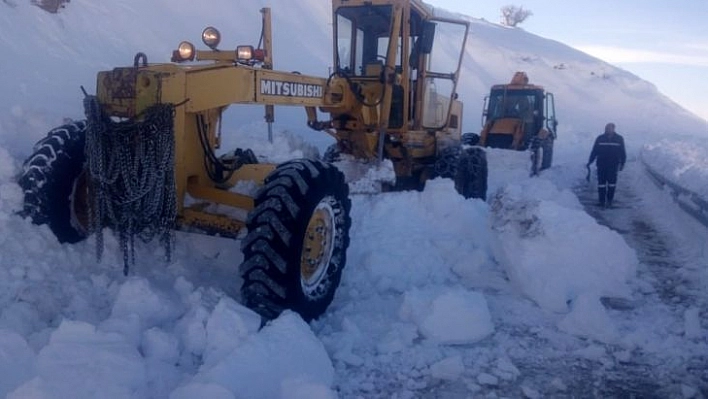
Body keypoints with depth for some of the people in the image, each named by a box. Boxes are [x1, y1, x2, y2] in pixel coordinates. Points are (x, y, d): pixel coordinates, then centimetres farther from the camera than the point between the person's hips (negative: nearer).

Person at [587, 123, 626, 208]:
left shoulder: (619, 139, 4)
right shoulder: (600, 138, 3)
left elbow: (622, 153, 9)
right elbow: (594, 151, 6)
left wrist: (622, 163, 5)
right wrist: (590, 162, 2)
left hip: (613, 165, -1)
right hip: (601, 165, 1)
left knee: (612, 183, -2)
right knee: (601, 182, 2)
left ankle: (609, 200, 8)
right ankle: (601, 200, 9)